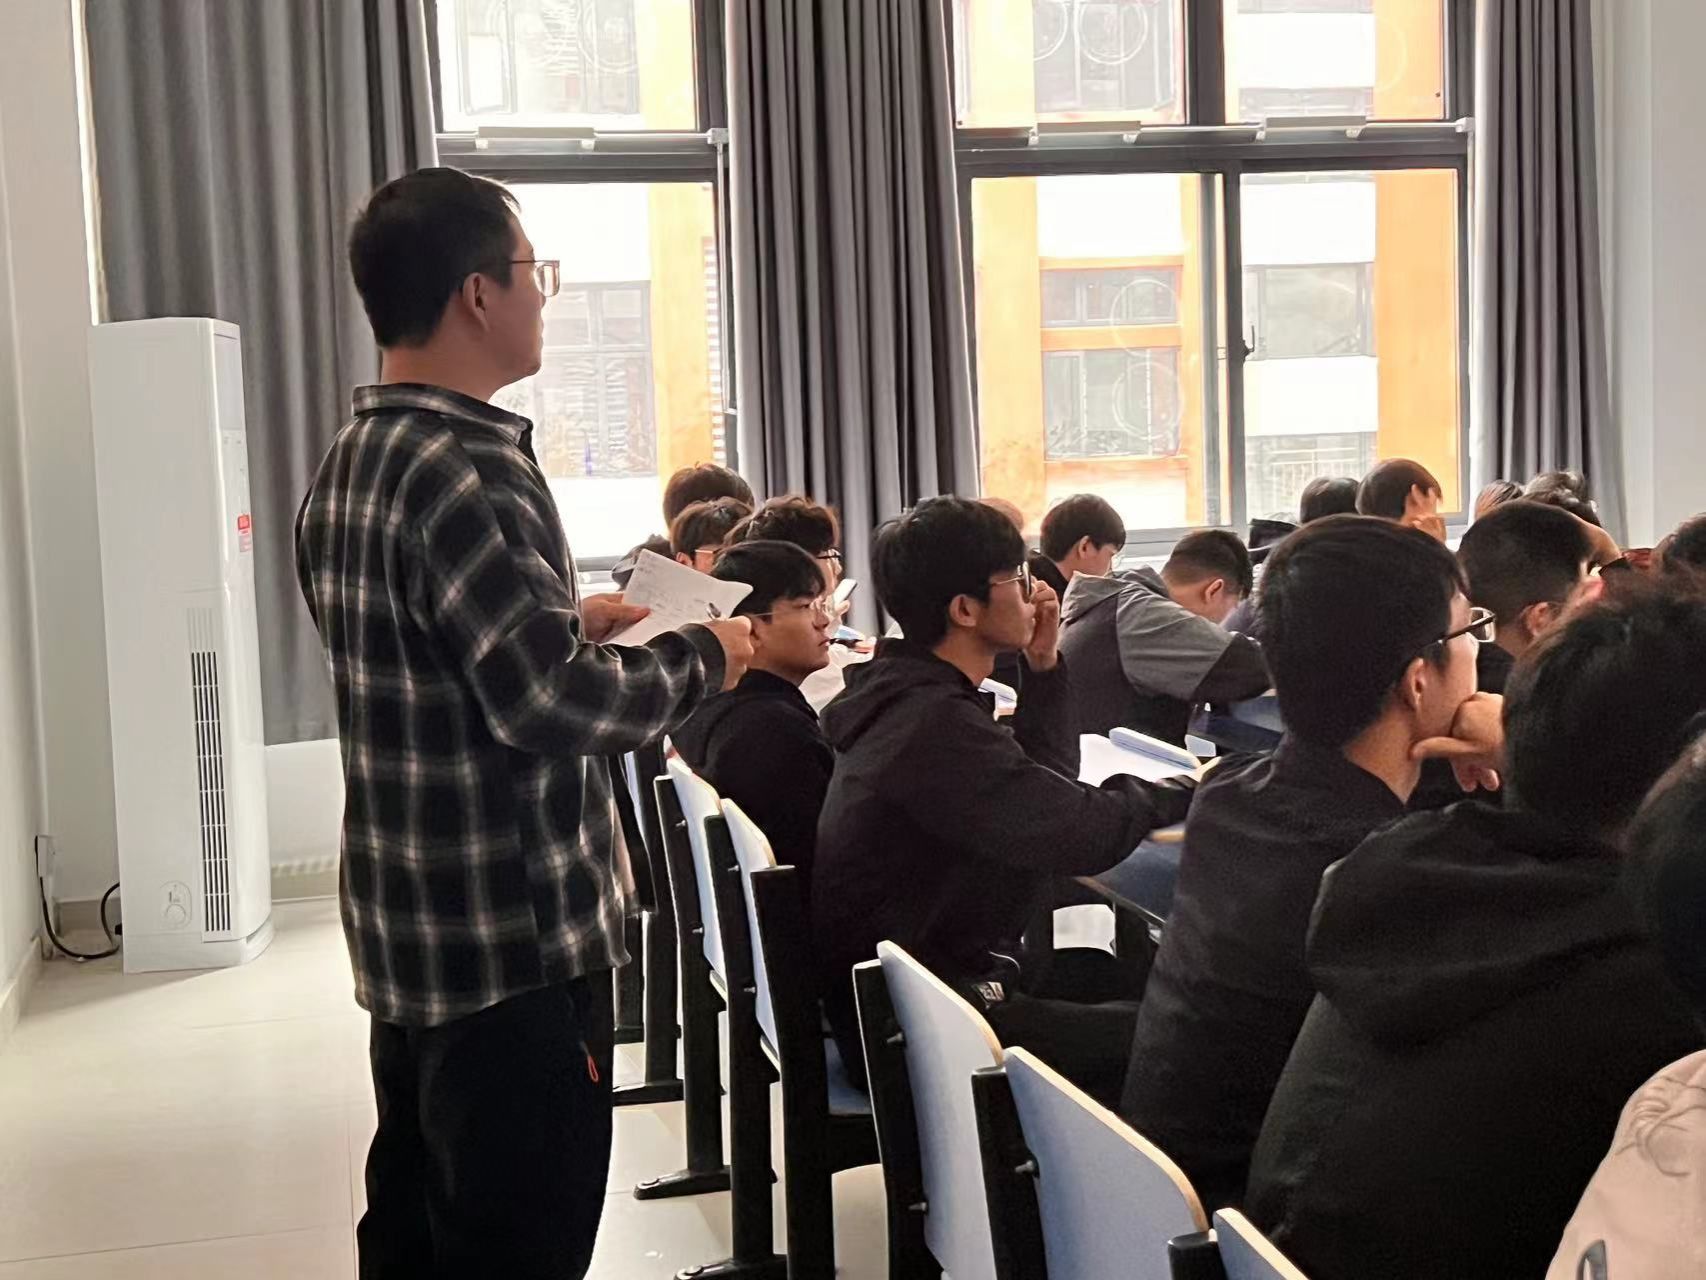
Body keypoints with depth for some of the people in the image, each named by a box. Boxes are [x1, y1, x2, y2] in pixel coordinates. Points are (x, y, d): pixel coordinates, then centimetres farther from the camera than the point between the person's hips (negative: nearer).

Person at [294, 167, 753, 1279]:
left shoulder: (351, 464, 10)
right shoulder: (468, 471, -20)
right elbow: (554, 705, -24)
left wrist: (563, 621, 15)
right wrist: (699, 661, -10)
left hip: (408, 934, 10)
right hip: (513, 943, -10)